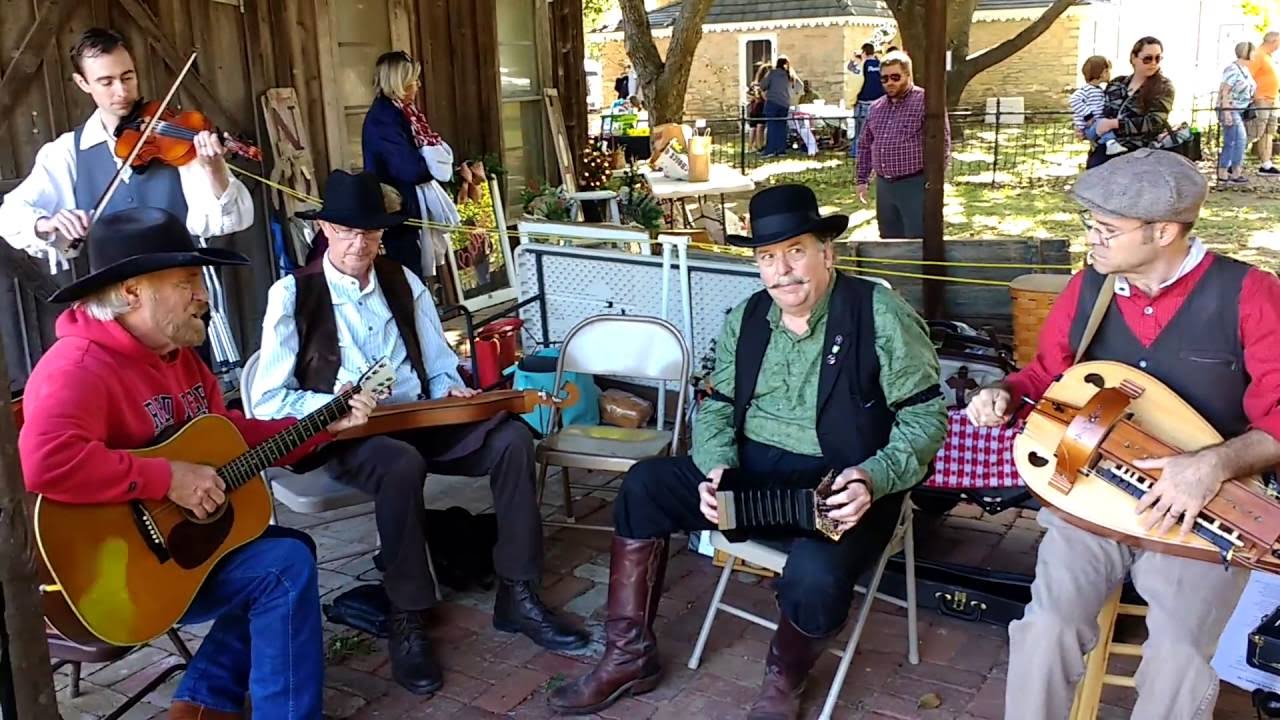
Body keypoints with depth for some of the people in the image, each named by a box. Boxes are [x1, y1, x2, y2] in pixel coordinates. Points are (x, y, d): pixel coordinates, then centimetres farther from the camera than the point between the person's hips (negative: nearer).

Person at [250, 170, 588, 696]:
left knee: (512, 436, -20)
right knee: (403, 466, -38)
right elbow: (267, 401, -8)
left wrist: (453, 391, -8)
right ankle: (407, 619, -20)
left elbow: (441, 367, 16)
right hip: (342, 434, -5)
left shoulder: (404, 283, 12)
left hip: (421, 418, 5)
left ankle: (516, 595, -11)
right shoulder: (292, 294, -3)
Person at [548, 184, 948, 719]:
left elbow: (926, 415, -10)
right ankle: (629, 655, 4)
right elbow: (716, 405, 10)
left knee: (815, 577, -34)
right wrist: (718, 468, -11)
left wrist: (875, 478, -26)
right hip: (754, 471, 6)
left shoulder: (879, 313, -10)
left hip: (842, 484, -5)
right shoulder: (746, 317, 6)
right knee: (644, 485, -8)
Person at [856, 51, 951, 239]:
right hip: (884, 186, 6)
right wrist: (862, 179, 13)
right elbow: (865, 145, 18)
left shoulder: (925, 101, -9)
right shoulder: (876, 107, 12)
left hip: (915, 185, -6)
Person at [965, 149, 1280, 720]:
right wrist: (1006, 393, -4)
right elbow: (1046, 376, 18)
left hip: (1202, 510, -3)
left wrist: (1216, 464, -30)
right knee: (1046, 628, -21)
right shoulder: (1087, 289, 4)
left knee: (1180, 657, -25)